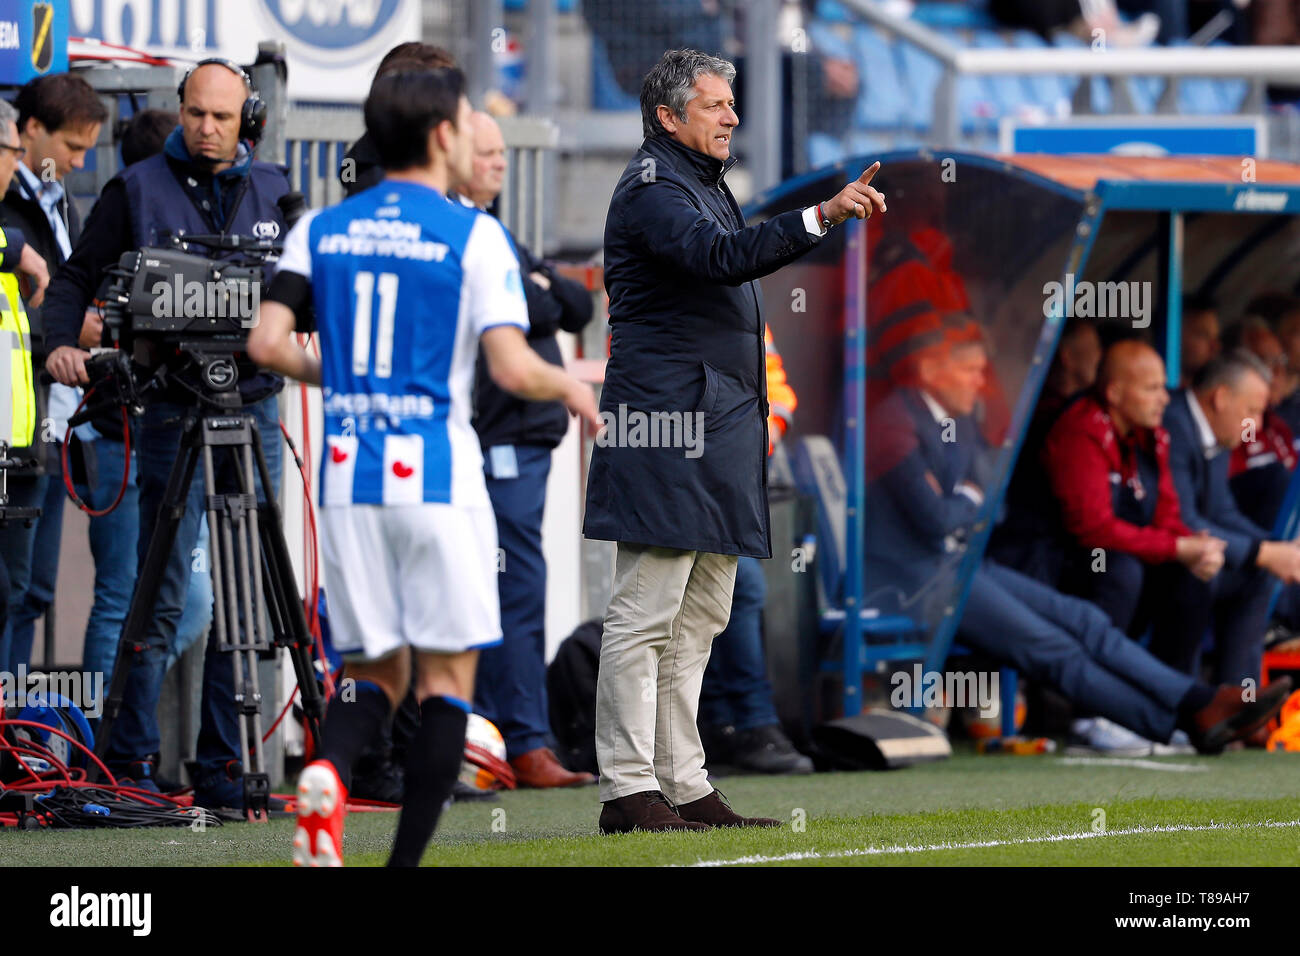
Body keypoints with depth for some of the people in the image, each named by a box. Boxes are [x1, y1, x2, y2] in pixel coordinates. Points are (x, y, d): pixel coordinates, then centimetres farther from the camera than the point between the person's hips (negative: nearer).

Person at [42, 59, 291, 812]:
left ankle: (225, 772, 10)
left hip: (256, 408, 4)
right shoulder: (138, 189, 2)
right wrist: (63, 341, -14)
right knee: (163, 594, -7)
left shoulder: (275, 192, 12)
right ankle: (134, 764, -2)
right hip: (174, 412, -4)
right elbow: (78, 277, 4)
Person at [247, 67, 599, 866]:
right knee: (448, 677, 5)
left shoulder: (321, 230, 7)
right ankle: (407, 861, -4)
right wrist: (571, 388, 7)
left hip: (347, 475, 4)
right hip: (437, 473, -4)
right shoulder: (475, 236, -6)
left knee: (377, 671, 13)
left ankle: (329, 772, -20)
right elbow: (513, 369, -14)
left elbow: (268, 345, -1)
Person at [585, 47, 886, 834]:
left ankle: (685, 787, 13)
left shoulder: (704, 183, 22)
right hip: (665, 424, -10)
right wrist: (822, 218, -35)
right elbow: (721, 256, -28)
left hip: (717, 428, 10)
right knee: (645, 613, -10)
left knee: (699, 619, 10)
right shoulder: (652, 187, -10)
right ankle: (628, 790, -10)